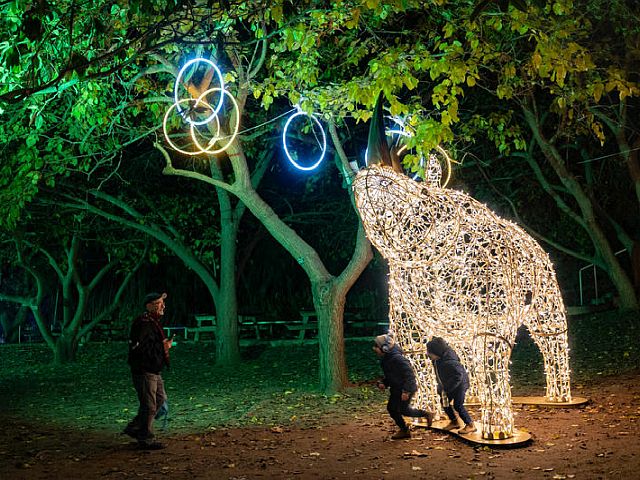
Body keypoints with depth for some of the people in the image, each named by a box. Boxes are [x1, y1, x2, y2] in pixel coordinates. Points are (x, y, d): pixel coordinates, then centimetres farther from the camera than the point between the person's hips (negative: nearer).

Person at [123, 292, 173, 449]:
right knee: (149, 405, -3)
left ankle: (134, 428, 25)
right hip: (144, 371, -10)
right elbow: (140, 347, -27)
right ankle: (145, 439, 9)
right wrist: (163, 346, -20)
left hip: (153, 370, 10)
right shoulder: (143, 323, -18)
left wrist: (164, 344, 6)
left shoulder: (154, 322, 16)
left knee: (160, 399, 16)